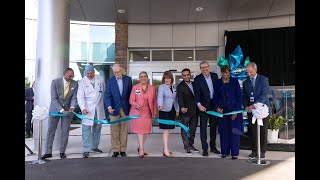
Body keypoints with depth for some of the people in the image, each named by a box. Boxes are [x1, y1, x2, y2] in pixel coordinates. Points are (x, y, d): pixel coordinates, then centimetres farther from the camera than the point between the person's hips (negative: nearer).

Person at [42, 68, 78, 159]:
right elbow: (54, 99, -16)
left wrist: (72, 107, -22)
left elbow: (74, 98, -3)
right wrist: (61, 110, -26)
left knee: (65, 132, 4)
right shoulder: (55, 82, -13)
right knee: (51, 130, 3)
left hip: (68, 109, 1)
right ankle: (48, 152, 14)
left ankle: (62, 152, 16)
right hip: (55, 109, -1)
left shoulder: (75, 84, -6)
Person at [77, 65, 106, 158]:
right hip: (88, 109, -3)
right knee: (86, 129, -6)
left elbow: (104, 91, 11)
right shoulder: (82, 82, -6)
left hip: (99, 108, 3)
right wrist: (83, 108, -25)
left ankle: (95, 146, 28)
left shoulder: (100, 79, 0)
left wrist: (101, 101, 7)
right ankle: (86, 150, 2)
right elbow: (80, 97, -11)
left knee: (97, 128, 13)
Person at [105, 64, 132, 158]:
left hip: (125, 108, 1)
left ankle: (123, 150, 16)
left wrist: (131, 106, 2)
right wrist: (109, 106, -20)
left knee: (124, 130, 7)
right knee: (114, 131, 2)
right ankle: (115, 150, 12)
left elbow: (130, 93, 6)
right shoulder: (109, 81, 1)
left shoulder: (128, 79, 3)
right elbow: (107, 95, -5)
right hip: (114, 109, -1)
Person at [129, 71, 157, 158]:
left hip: (148, 113, 3)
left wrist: (154, 113, 5)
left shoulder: (152, 88, 5)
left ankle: (140, 147, 28)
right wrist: (136, 105, -21)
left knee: (146, 131, 9)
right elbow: (131, 100, 0)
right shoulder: (135, 87, -1)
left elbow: (154, 101, 9)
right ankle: (141, 150, 2)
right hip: (137, 112, -3)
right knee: (139, 131, -4)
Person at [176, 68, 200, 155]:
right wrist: (182, 107, -38)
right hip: (185, 111, -6)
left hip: (194, 111, 6)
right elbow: (180, 98, -22)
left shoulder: (194, 84, 11)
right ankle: (186, 147, 14)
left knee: (193, 129, 14)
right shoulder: (180, 86, -10)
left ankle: (191, 145, 27)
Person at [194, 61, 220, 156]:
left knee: (213, 126, 14)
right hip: (204, 105, -4)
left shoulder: (215, 76, 7)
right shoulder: (197, 79, -5)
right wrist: (199, 104, -26)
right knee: (203, 127, 1)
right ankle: (205, 148, 9)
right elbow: (197, 93, -12)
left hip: (214, 104, 4)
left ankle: (213, 146, 28)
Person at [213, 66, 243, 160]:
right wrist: (217, 107, -6)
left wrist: (236, 110, -9)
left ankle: (235, 153, 10)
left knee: (234, 131, -1)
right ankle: (225, 151, 18)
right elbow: (215, 97, 11)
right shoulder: (217, 83, 7)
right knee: (224, 131, 6)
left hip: (234, 110, -2)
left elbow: (239, 96, 0)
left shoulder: (235, 81, 2)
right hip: (222, 110, 2)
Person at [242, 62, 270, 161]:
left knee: (263, 132, 4)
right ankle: (254, 151, 16)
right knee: (252, 132, 4)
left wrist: (254, 105, -22)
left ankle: (262, 152, 15)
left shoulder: (263, 79, -2)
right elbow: (245, 97, 11)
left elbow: (264, 94, -12)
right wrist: (246, 106, -8)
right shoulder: (245, 82, 11)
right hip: (251, 111, 3)